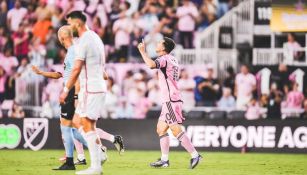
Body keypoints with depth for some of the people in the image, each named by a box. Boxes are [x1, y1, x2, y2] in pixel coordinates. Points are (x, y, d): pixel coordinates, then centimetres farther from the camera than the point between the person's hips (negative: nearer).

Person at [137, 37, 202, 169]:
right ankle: (164, 160, 11)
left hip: (171, 101, -10)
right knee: (161, 129, 11)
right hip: (168, 101, 10)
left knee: (176, 130, -12)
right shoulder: (172, 59, 16)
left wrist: (143, 51, -19)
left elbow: (151, 65, -32)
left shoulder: (164, 59, -12)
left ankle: (195, 155, -13)